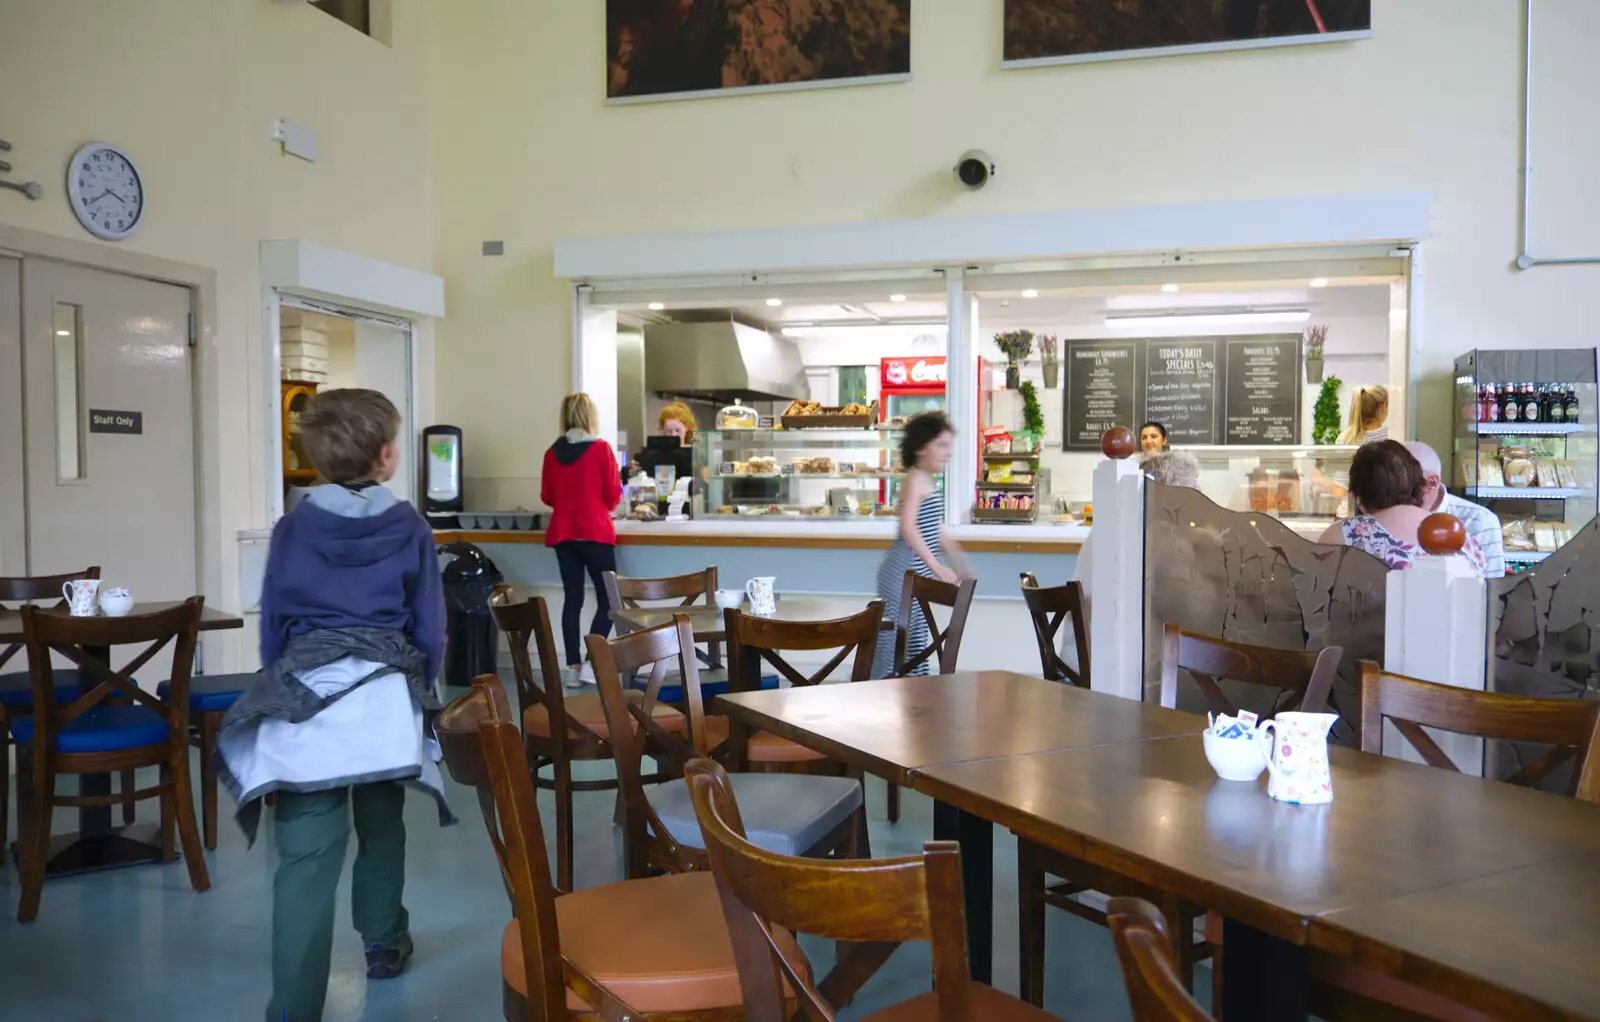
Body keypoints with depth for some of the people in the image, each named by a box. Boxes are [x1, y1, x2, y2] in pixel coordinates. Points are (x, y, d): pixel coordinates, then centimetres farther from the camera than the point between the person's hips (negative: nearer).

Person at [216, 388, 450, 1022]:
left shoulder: (293, 528, 5)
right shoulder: (409, 528, 1)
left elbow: (272, 624, 9)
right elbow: (430, 627, 4)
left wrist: (278, 686, 22)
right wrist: (418, 689, 19)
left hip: (305, 692, 0)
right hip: (386, 693, 0)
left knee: (306, 856, -3)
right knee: (382, 829, 21)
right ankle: (384, 945, 39)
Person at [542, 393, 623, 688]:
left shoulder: (552, 452, 4)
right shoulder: (601, 448, -8)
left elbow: (547, 497, 10)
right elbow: (614, 495, -5)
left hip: (562, 534, 5)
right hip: (595, 532, -5)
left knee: (572, 599, 8)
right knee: (607, 599, 3)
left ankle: (573, 667, 7)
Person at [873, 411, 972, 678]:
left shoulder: (929, 483, 14)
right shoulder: (916, 480, -14)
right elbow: (908, 528, -26)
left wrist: (959, 561, 19)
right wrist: (937, 566, -29)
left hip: (919, 574, 10)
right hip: (903, 573, -10)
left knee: (917, 641, 13)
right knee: (893, 639, -7)